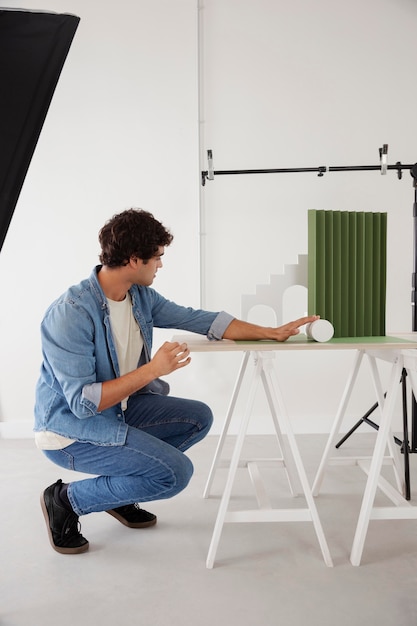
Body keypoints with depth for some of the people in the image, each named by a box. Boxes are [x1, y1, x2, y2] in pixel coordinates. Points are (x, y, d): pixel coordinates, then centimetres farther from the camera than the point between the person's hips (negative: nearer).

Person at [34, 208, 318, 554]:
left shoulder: (141, 296, -3)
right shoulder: (69, 314, -27)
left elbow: (199, 319, 2)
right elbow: (83, 402, -29)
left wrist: (273, 332, 1)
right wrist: (153, 369, -31)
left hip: (119, 408, 8)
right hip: (70, 429, -8)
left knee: (199, 418, 6)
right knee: (176, 472, -19)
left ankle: (119, 492, 15)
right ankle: (66, 500, -1)